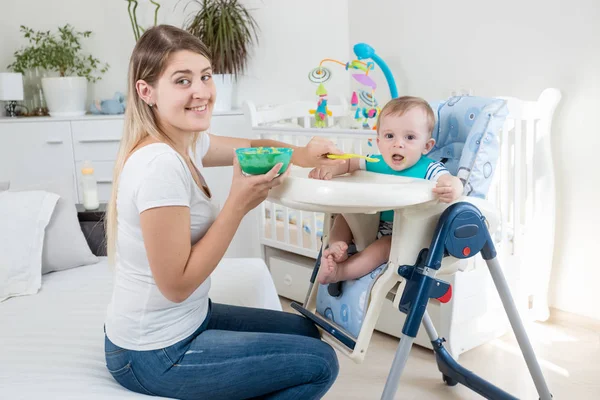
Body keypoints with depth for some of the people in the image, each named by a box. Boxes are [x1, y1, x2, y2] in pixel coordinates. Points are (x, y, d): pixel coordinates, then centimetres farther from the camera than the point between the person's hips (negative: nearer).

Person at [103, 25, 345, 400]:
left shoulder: (184, 142, -1)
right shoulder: (160, 165, -29)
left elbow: (252, 146, 15)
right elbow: (176, 284, -26)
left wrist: (300, 155, -5)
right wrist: (239, 203, -26)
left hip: (186, 319, 9)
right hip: (155, 355, -9)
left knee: (306, 331, 21)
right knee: (321, 362, -2)